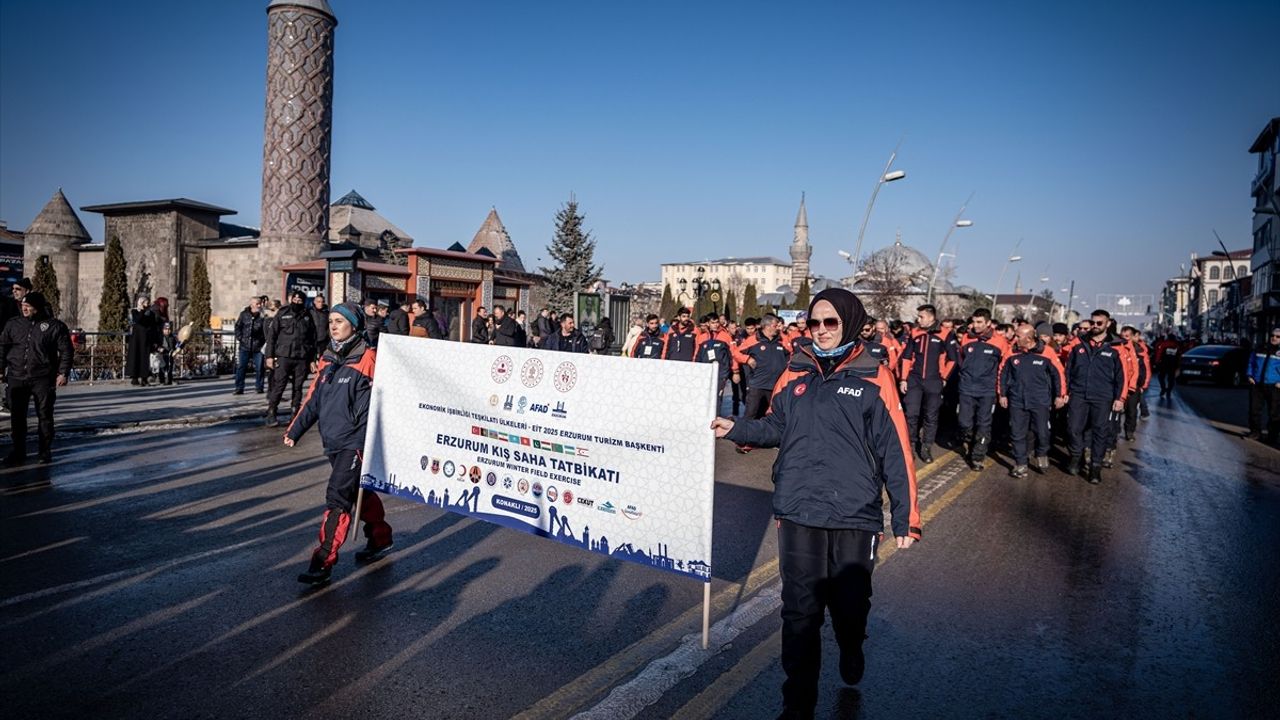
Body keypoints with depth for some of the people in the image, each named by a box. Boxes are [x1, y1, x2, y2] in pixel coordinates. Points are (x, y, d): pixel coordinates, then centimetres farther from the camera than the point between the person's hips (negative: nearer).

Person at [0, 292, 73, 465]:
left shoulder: (55, 326, -3)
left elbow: (65, 351, -2)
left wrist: (63, 373, -9)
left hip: (43, 379, -3)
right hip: (17, 378, 3)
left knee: (45, 416, 4)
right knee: (17, 417, 8)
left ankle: (45, 452, 14)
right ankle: (18, 452, 19)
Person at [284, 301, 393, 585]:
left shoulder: (366, 359, -12)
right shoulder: (327, 359, 11)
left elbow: (370, 407, -14)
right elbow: (313, 399, 17)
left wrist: (363, 445, -18)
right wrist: (295, 430, 14)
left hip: (354, 443, -8)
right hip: (332, 442, 8)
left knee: (337, 499, -10)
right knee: (360, 493, 19)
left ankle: (323, 563, -5)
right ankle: (380, 538, 35)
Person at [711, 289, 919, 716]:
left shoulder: (873, 379, -5)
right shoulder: (796, 373, 4)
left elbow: (894, 451, -5)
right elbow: (777, 428, 11)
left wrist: (905, 517, -5)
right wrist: (736, 429, -6)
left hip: (854, 514, -1)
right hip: (799, 511, 2)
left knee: (850, 603, 13)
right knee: (800, 610, 6)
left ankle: (851, 649, 49)